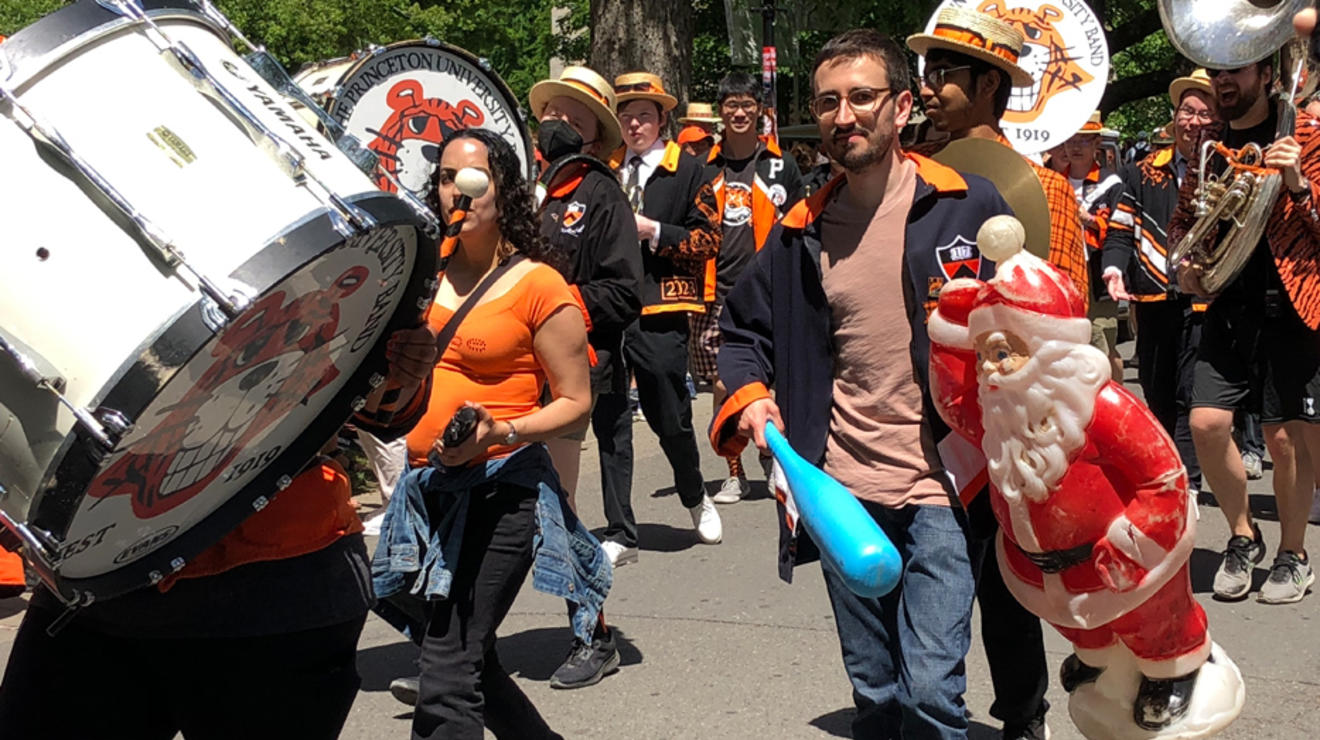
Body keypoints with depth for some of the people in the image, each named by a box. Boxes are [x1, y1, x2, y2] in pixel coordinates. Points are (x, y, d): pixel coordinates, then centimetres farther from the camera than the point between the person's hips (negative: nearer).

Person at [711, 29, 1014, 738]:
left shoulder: (967, 206, -5)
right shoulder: (802, 230, 6)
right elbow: (743, 326, 19)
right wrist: (748, 394, 0)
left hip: (940, 490, -4)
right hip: (841, 495, 4)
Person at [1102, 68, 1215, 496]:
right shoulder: (1142, 173, 9)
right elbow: (1120, 230, 7)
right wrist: (1115, 268, -10)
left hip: (1204, 301, -3)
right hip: (1153, 300, 3)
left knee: (1191, 397, -9)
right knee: (1157, 396, 12)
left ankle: (1186, 483, -5)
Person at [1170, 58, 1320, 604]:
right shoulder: (1208, 141, 11)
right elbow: (1184, 217, 22)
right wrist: (1184, 262, 3)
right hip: (1227, 306, 4)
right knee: (1206, 423, -7)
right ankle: (1243, 537, 16)